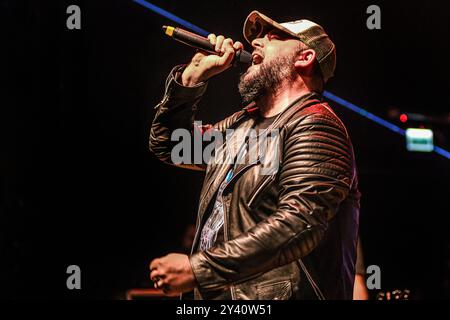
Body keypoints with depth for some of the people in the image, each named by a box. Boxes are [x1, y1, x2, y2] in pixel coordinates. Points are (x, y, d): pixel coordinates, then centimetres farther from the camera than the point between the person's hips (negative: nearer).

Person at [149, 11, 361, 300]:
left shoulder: (313, 125, -13)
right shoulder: (243, 124, 16)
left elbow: (299, 224, -25)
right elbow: (168, 146, 26)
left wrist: (197, 269, -27)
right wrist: (194, 74, 11)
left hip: (275, 295, -8)